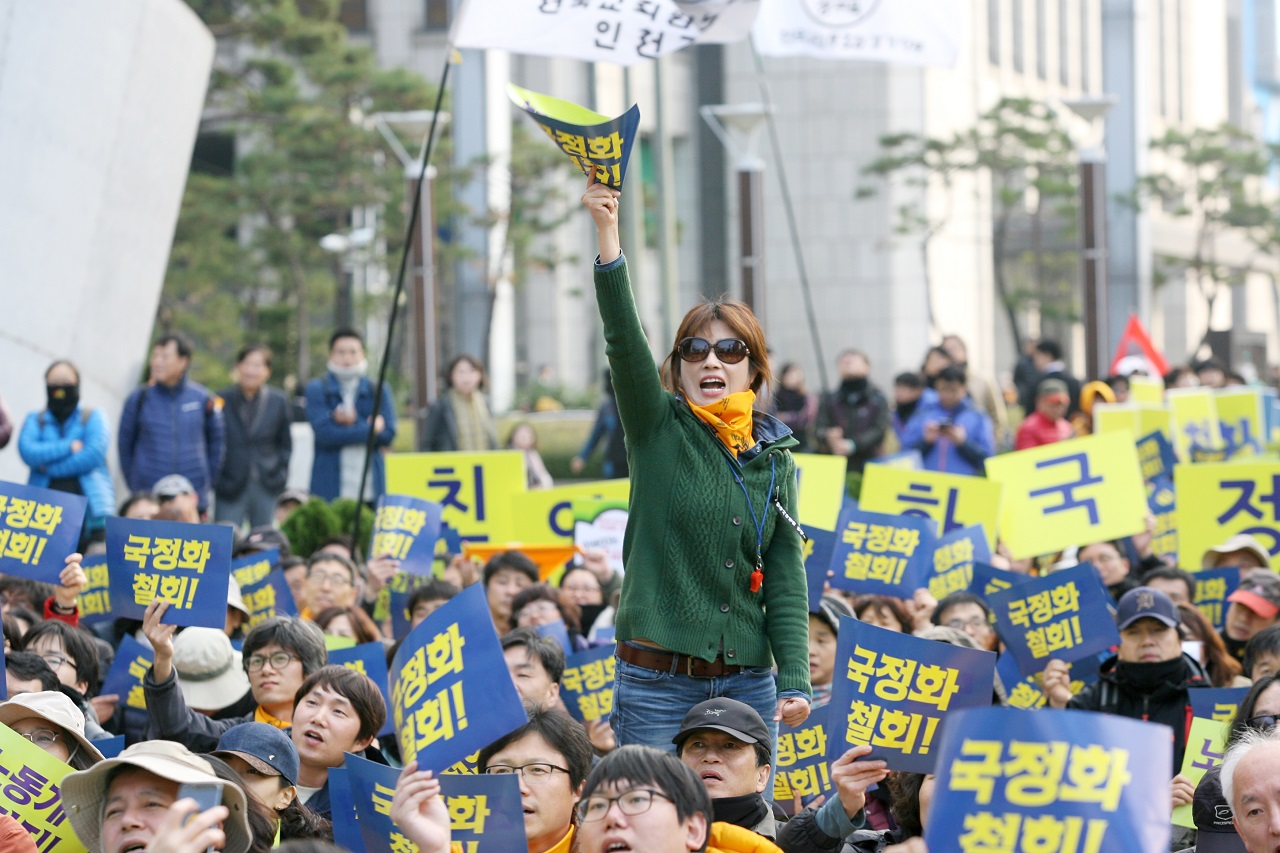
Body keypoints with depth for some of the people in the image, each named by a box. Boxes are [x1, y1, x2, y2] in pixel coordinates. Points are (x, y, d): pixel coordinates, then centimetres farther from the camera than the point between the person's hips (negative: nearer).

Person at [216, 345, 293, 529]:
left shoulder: (278, 402, 6)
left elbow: (285, 444, 14)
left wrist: (280, 475, 3)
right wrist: (215, 478, -3)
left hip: (266, 488, 2)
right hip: (230, 488, -2)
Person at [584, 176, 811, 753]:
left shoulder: (774, 457, 10)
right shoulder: (658, 429, 1)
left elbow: (786, 578, 7)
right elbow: (625, 341, -14)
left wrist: (795, 682, -4)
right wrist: (606, 231, -26)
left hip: (748, 684, 3)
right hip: (657, 682, -3)